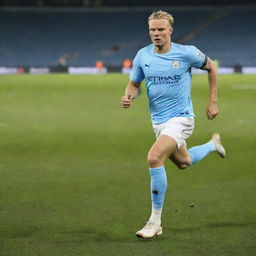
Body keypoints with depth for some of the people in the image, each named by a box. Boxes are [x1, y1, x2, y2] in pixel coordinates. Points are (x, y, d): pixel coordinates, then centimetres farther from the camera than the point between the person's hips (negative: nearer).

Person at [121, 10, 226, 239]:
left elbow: (211, 67, 5)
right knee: (183, 162, 26)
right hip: (158, 121, 6)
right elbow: (134, 83, 10)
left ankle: (155, 222, -17)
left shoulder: (186, 53, -13)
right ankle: (213, 144, 59)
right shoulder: (143, 56, -3)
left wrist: (213, 102, 3)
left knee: (154, 158, -26)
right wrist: (129, 96, -15)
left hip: (181, 117, -6)